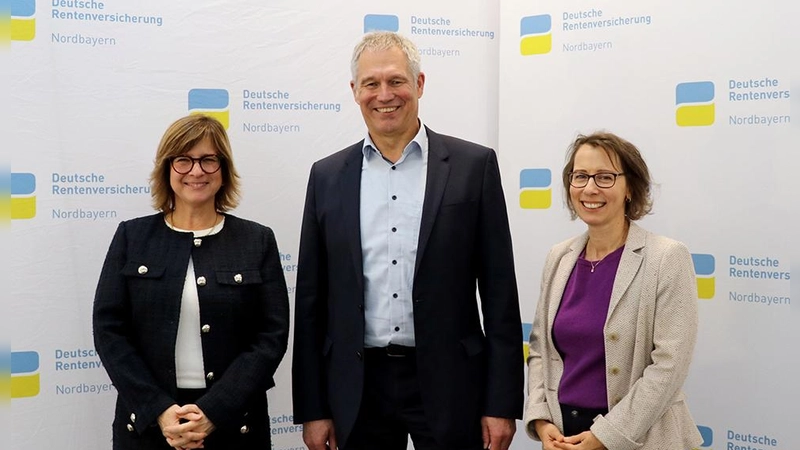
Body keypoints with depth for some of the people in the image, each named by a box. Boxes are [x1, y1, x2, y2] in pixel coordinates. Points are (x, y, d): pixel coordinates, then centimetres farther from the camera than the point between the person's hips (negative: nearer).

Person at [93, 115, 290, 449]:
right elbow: (109, 330, -1)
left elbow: (272, 336, -5)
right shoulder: (132, 237, 3)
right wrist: (159, 410, -12)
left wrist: (214, 412, -14)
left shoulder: (257, 241, 1)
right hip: (146, 423, 1)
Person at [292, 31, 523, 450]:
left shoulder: (474, 165, -2)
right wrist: (312, 408, 4)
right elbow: (311, 300, 6)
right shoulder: (327, 176, 5)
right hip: (359, 388, 2)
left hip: (448, 384, -2)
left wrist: (502, 403, -5)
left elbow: (499, 292, -2)